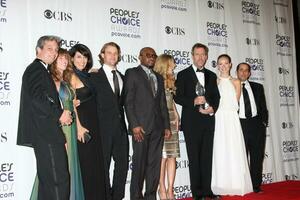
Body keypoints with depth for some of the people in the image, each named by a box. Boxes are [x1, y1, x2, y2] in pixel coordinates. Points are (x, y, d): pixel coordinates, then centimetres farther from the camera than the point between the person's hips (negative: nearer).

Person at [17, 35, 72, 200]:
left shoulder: (41, 70, 24)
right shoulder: (36, 69, -7)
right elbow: (37, 97, -21)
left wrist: (63, 111, 11)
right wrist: (60, 114, -14)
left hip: (45, 134, 10)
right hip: (46, 135, -10)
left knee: (48, 181, 13)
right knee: (59, 179, -11)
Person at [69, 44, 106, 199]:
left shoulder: (86, 76, 16)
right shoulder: (72, 76, -8)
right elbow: (71, 103, -15)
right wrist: (78, 126, -20)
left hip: (92, 125, 8)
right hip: (82, 124, -8)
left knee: (95, 163, 11)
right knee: (85, 164, -3)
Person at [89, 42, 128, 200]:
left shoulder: (122, 77, 16)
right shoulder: (95, 76, -2)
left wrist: (123, 121, 7)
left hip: (120, 127, 5)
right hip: (104, 127, -5)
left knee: (123, 164, 8)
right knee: (103, 165, 2)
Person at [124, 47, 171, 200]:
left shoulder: (159, 78, 21)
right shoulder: (132, 73, 3)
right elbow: (128, 101, -5)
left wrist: (166, 126, 11)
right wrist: (134, 125, -14)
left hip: (157, 127, 5)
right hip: (141, 126, -5)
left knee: (155, 164, 6)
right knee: (139, 164, -3)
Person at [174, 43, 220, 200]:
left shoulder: (211, 75, 15)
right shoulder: (183, 75, 1)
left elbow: (216, 96, 14)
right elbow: (178, 97, -6)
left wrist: (213, 108, -6)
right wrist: (194, 101, -20)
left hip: (208, 120, 4)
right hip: (191, 121, -4)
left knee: (207, 156, 7)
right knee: (194, 157, 0)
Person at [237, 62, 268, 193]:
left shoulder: (258, 87, 14)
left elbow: (263, 107, 14)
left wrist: (264, 122, 4)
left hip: (257, 125, 3)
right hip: (239, 125, -3)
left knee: (257, 157, 5)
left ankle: (256, 186, 15)